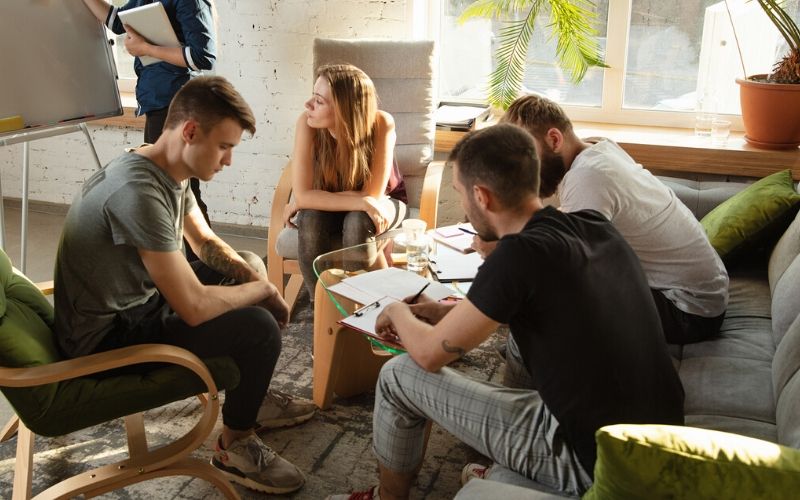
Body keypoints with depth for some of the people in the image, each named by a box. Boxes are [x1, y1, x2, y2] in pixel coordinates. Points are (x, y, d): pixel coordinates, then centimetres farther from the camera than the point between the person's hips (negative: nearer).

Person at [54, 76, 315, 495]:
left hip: (136, 300, 10)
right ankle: (234, 447, 4)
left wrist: (255, 277, -4)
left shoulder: (170, 172, -2)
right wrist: (264, 291, -16)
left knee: (250, 269, 16)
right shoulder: (139, 190, -32)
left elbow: (205, 242, 15)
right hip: (107, 338, -10)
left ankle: (252, 397, 27)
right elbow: (194, 308, -33)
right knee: (259, 328, -21)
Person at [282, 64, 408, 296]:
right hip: (329, 206, 1)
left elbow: (372, 195, -28)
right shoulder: (307, 123, -27)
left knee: (357, 222, -34)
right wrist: (362, 202, -38)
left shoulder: (381, 124, -31)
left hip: (383, 203, -1)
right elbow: (302, 195, -30)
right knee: (310, 221, -30)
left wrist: (307, 199, -24)